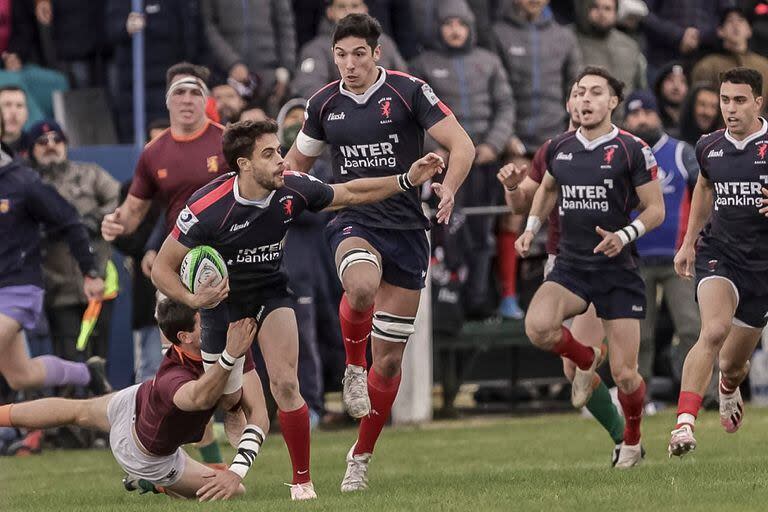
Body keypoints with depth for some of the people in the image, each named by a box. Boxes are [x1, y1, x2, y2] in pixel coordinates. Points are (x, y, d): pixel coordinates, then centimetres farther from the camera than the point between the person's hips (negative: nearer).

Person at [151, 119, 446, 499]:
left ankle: (303, 482, -4)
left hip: (270, 291, 2)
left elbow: (349, 194, 1)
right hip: (220, 296, -2)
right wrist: (192, 299, -40)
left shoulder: (293, 189, -19)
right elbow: (162, 268, -21)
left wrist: (409, 180, -6)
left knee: (285, 384, -16)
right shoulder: (207, 207, -30)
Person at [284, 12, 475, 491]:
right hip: (353, 222, 1)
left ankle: (362, 457, 21)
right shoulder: (324, 104, 5)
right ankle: (353, 368, -10)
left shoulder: (409, 91, -6)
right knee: (361, 285, -38)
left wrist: (448, 188, -28)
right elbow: (297, 161, 21)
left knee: (389, 357, 4)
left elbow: (463, 145, -9)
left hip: (406, 228, -1)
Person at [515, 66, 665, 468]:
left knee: (624, 376, -4)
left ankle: (632, 441, 27)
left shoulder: (631, 150, -6)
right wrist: (532, 228, 13)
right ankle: (585, 360, 6)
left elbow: (655, 209, -2)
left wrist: (625, 235, -19)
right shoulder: (559, 147, 6)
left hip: (618, 270, -3)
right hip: (570, 266, 3)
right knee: (538, 326, -28)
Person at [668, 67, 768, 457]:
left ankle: (729, 389, 50)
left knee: (733, 363, 11)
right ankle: (684, 424, -32)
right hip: (718, 253, 1)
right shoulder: (709, 147, 3)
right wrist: (689, 242, 25)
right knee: (714, 330, -27)